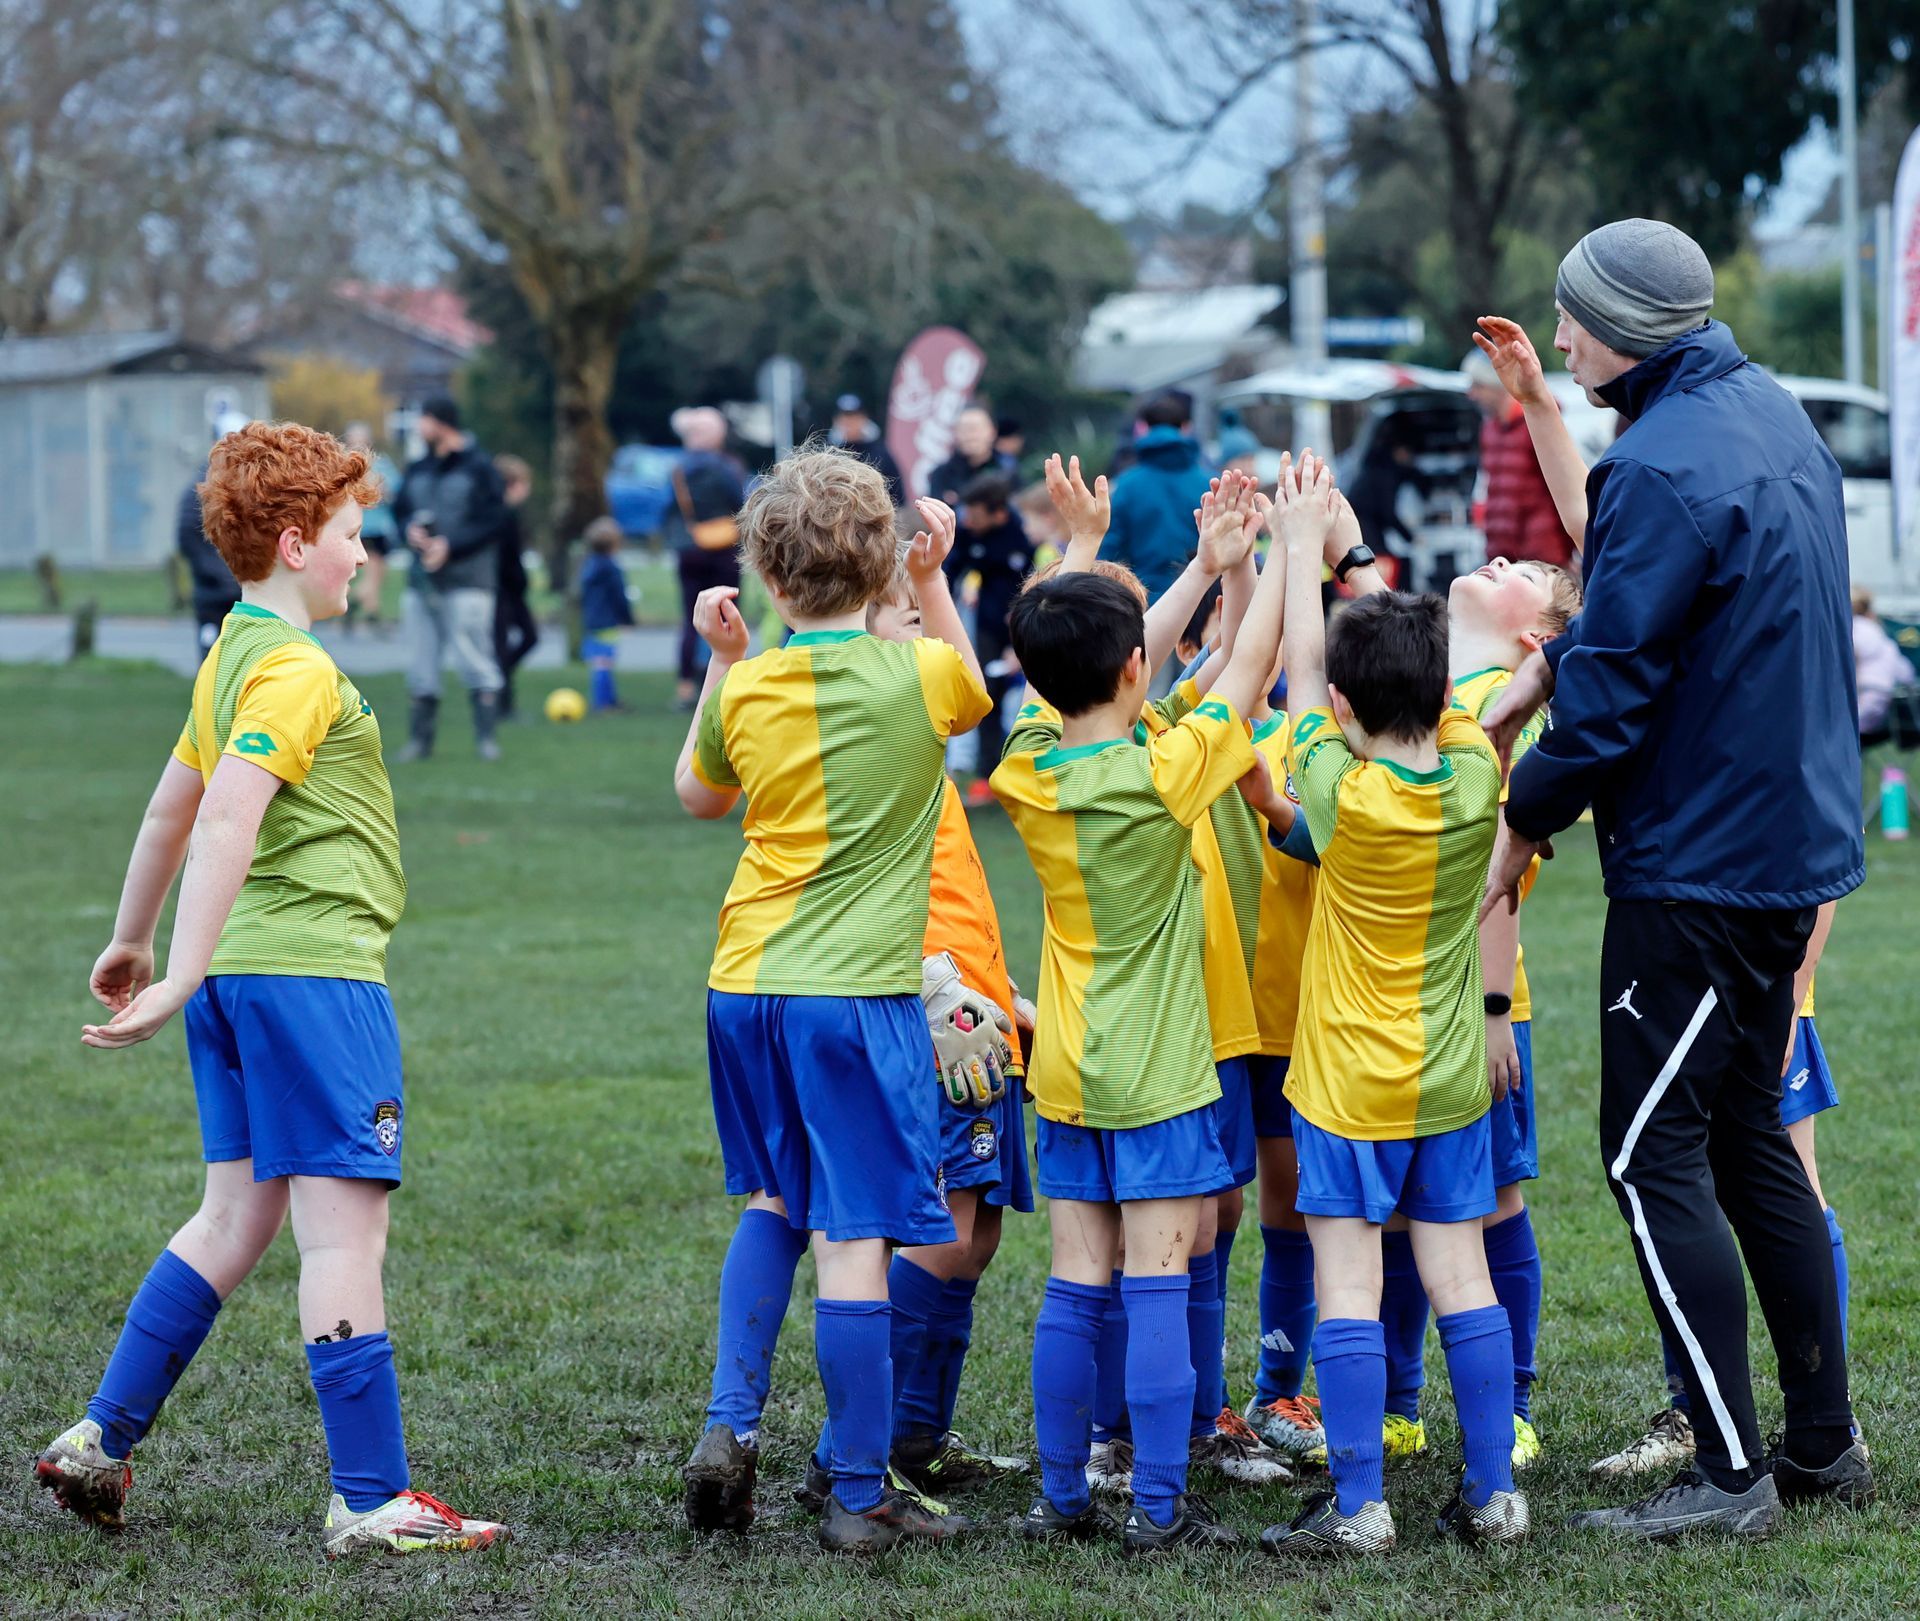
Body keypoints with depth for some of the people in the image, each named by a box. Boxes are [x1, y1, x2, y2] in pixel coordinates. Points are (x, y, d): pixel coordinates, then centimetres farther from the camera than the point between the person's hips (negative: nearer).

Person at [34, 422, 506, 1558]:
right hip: (316, 968, -10)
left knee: (237, 1220, 16)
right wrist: (185, 977, -29)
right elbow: (227, 822, -24)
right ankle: (373, 1501, -6)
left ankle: (102, 1443, 18)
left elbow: (172, 812, 27)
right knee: (346, 1229, -7)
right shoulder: (298, 668, -13)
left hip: (243, 975, 10)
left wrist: (132, 943, 38)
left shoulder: (234, 658, 17)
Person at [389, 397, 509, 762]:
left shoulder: (478, 468, -4)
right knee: (422, 664, 6)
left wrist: (450, 544, -16)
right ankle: (420, 736, 11)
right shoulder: (417, 470, 14)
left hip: (467, 581, -6)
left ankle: (485, 736, -5)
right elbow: (400, 509, 20)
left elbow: (493, 520, -8)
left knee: (473, 657, -9)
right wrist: (410, 529, -4)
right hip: (423, 581, 6)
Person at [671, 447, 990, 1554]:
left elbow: (699, 795, 23)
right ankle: (862, 1499, 1)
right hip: (858, 995, -5)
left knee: (777, 1200, 24)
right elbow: (974, 689, 19)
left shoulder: (747, 691, 2)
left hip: (747, 986, 5)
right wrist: (935, 580, 20)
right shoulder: (919, 674, -7)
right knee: (855, 1237, -3)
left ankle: (731, 1422, 13)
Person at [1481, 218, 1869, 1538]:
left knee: (1656, 1158, -5)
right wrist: (1545, 667, 10)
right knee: (1747, 1138, 17)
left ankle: (1731, 1475, -5)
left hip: (1696, 863, -10)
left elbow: (1613, 690, -20)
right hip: (1791, 840, 10)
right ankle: (1824, 1441, 22)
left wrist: (1522, 825, -7)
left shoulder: (1667, 466, -21)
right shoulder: (1771, 414, 10)